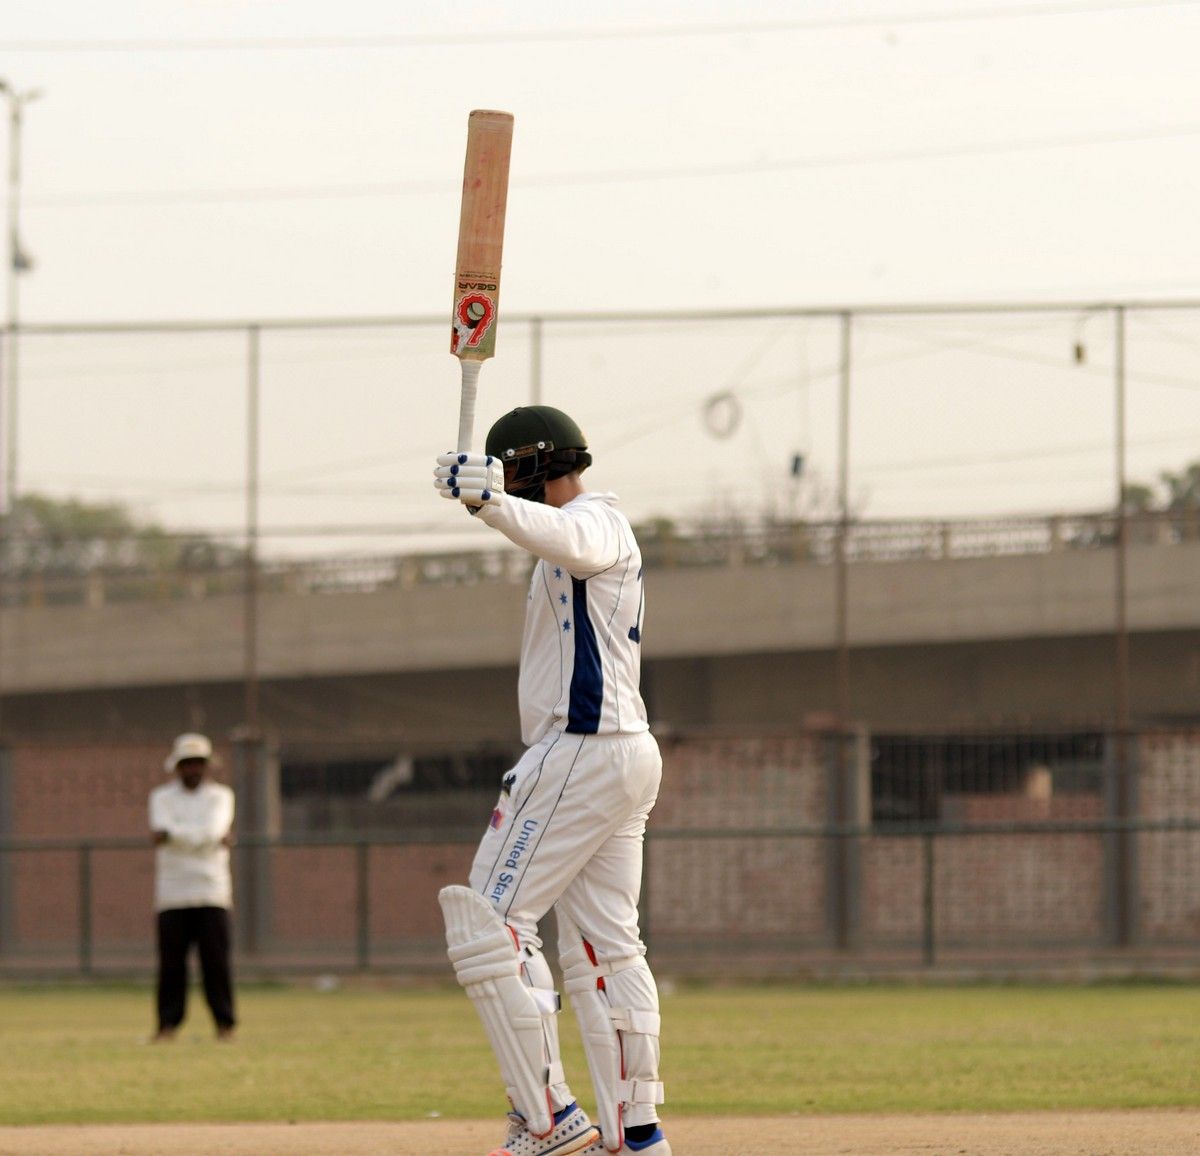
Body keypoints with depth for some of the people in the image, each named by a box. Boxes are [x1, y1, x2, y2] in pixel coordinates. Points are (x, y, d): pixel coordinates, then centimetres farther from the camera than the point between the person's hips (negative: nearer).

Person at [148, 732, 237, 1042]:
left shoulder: (220, 796, 9)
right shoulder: (162, 797, 10)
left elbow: (214, 830, -9)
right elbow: (163, 828, -9)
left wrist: (173, 834, -12)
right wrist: (207, 837, -11)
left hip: (212, 892, 0)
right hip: (172, 895, 0)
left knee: (216, 959, -4)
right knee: (171, 961, -3)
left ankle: (225, 1023, 0)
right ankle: (168, 1024, 1)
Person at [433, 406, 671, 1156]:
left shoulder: (595, 522, -10)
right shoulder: (596, 535, 23)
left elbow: (568, 540, -35)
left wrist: (491, 501, -52)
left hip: (579, 752, -11)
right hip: (625, 751, 11)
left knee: (487, 925, -12)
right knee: (603, 946, 11)